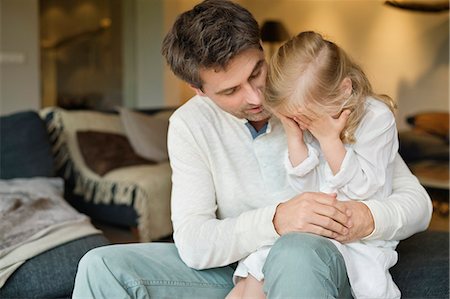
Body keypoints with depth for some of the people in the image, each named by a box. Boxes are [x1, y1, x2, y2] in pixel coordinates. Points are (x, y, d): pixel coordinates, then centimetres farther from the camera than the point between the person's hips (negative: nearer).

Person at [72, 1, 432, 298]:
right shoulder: (189, 125, -6)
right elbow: (193, 244, -15)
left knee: (298, 251, -39)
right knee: (103, 267, -12)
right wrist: (275, 219, -31)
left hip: (321, 264, -2)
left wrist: (369, 217, -29)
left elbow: (417, 202, -6)